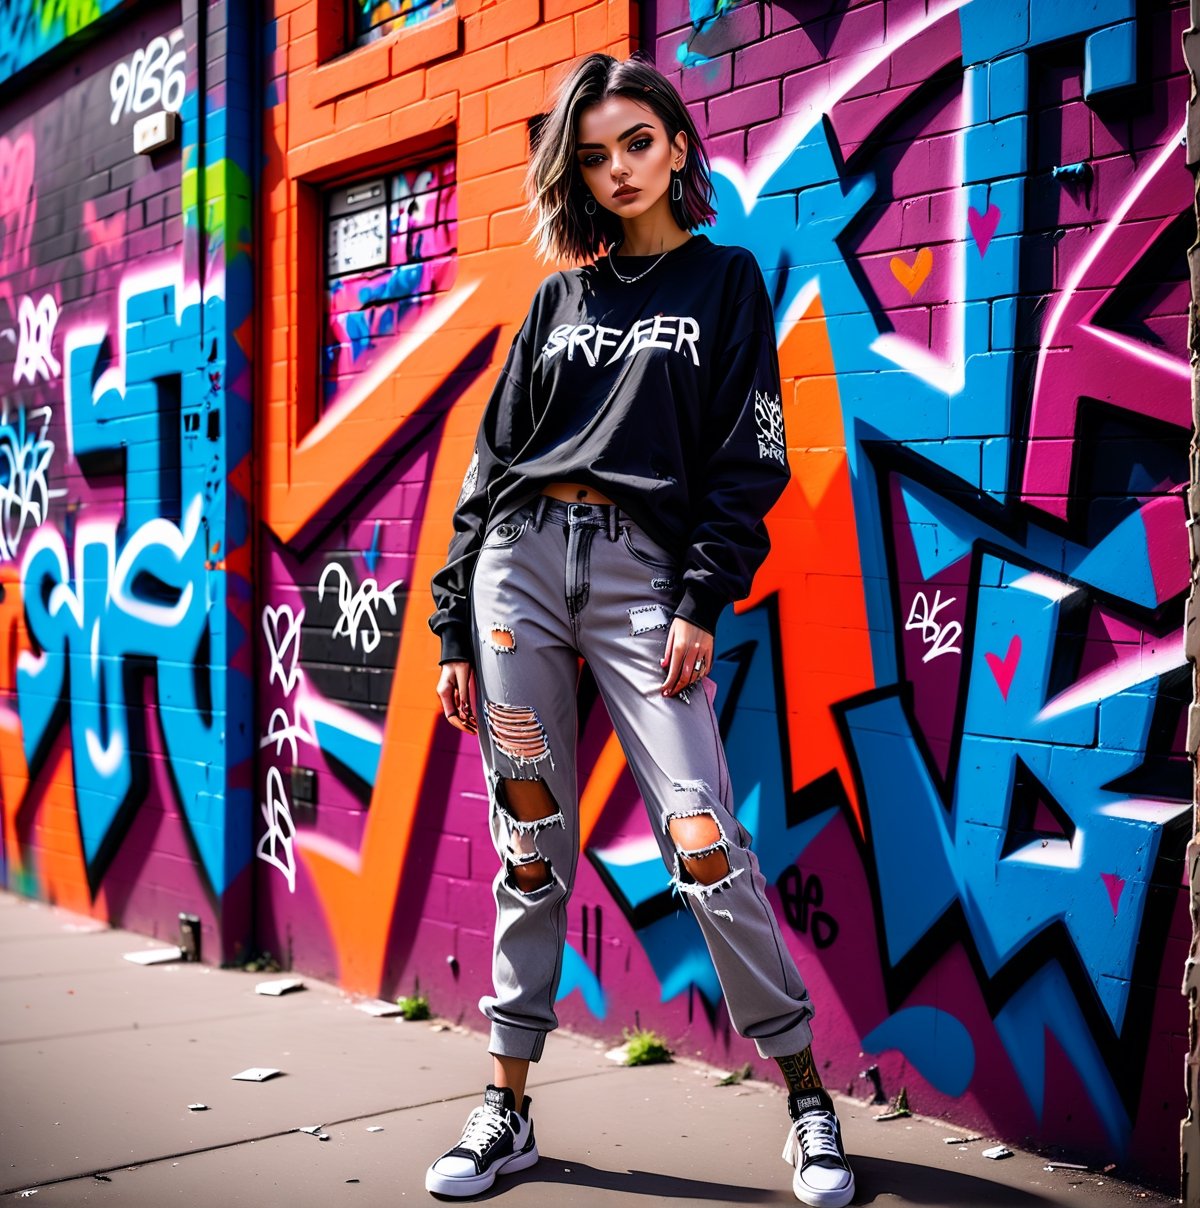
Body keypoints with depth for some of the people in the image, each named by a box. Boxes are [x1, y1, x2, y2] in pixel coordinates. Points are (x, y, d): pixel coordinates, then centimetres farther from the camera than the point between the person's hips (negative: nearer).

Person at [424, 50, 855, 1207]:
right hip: (520, 559, 3)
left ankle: (807, 1099, 5)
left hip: (643, 571, -3)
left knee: (700, 837, -11)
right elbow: (494, 455, 15)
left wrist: (701, 604, -9)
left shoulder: (725, 280, 10)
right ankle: (507, 1112, 15)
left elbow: (746, 460, 2)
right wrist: (454, 629, 9)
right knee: (532, 845, 5)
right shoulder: (560, 296, 16)